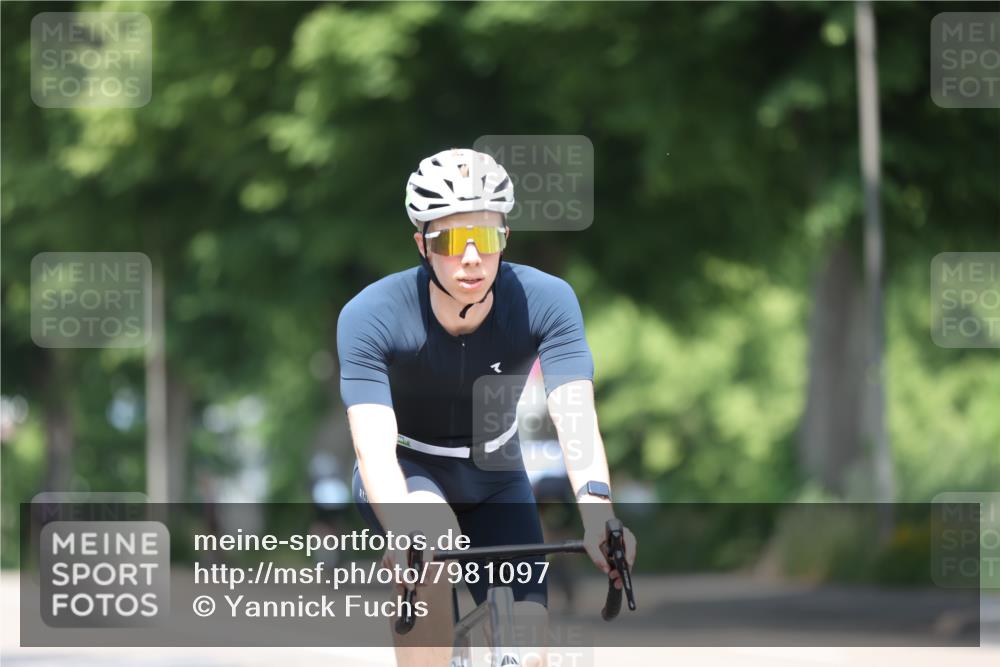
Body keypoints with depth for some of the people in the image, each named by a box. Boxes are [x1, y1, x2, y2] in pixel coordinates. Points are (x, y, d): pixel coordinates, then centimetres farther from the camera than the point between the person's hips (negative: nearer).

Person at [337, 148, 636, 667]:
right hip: (407, 473, -2)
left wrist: (596, 512, -54)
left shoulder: (546, 302, -24)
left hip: (494, 479, 2)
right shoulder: (370, 317, -28)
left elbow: (576, 418, -34)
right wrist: (405, 532, -57)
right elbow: (374, 444, -38)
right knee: (433, 537, -37)